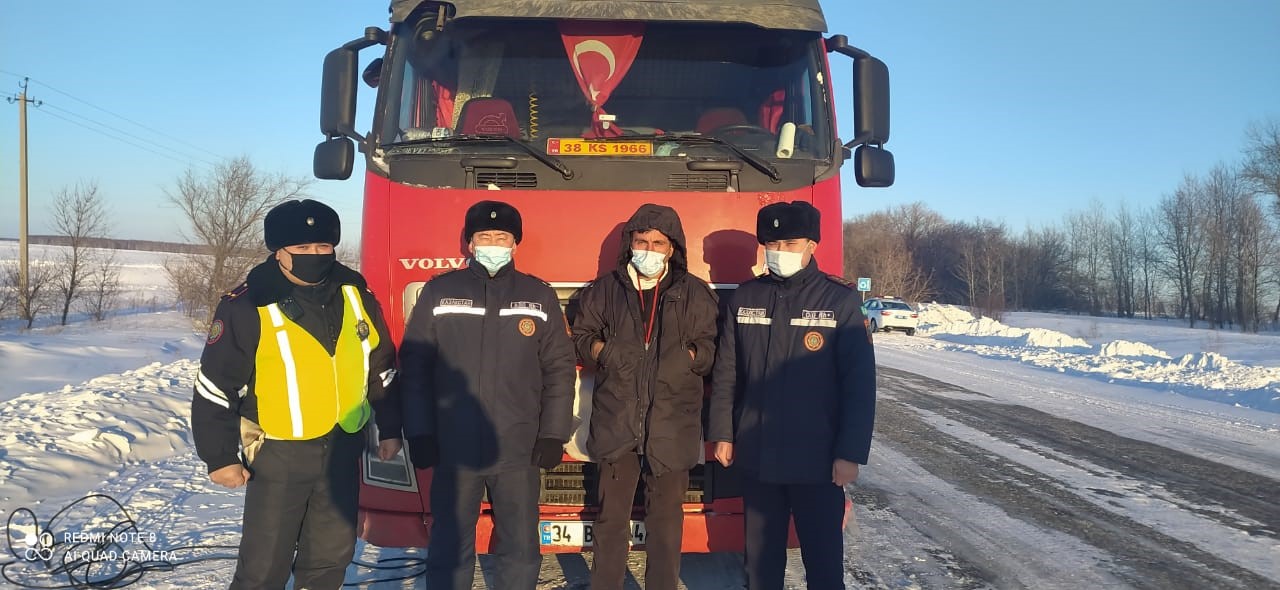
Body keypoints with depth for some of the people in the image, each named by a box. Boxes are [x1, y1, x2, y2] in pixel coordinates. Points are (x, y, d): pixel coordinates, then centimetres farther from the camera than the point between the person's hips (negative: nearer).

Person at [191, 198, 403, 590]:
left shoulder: (355, 294, -1)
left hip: (342, 449, 4)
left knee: (332, 552, 17)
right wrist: (220, 457, -8)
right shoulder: (249, 307, -14)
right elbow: (215, 388, -9)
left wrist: (390, 428, 12)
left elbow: (381, 368, 10)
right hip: (278, 454, -4)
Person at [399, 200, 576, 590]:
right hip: (454, 449, 0)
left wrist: (554, 435, -3)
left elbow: (560, 369, 4)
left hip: (519, 451, 1)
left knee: (521, 550, 10)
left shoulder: (539, 296, 5)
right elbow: (415, 366, 2)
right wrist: (419, 434, -3)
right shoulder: (439, 292, 4)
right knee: (449, 549, 10)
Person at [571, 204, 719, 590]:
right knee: (612, 516, 7)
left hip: (672, 425, 0)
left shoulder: (695, 293, 7)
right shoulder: (605, 289, 10)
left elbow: (711, 349, 5)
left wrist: (683, 358, -14)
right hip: (617, 422, 1)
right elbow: (581, 336, 13)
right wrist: (605, 352, -6)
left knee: (666, 519, 8)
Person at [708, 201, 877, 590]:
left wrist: (850, 454, -11)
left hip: (817, 459, -3)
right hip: (757, 456, 3)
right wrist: (722, 434, 6)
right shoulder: (744, 298, 4)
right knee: (761, 554, 14)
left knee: (824, 557, 6)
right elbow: (726, 374, 9)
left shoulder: (839, 300, -6)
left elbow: (859, 382, -8)